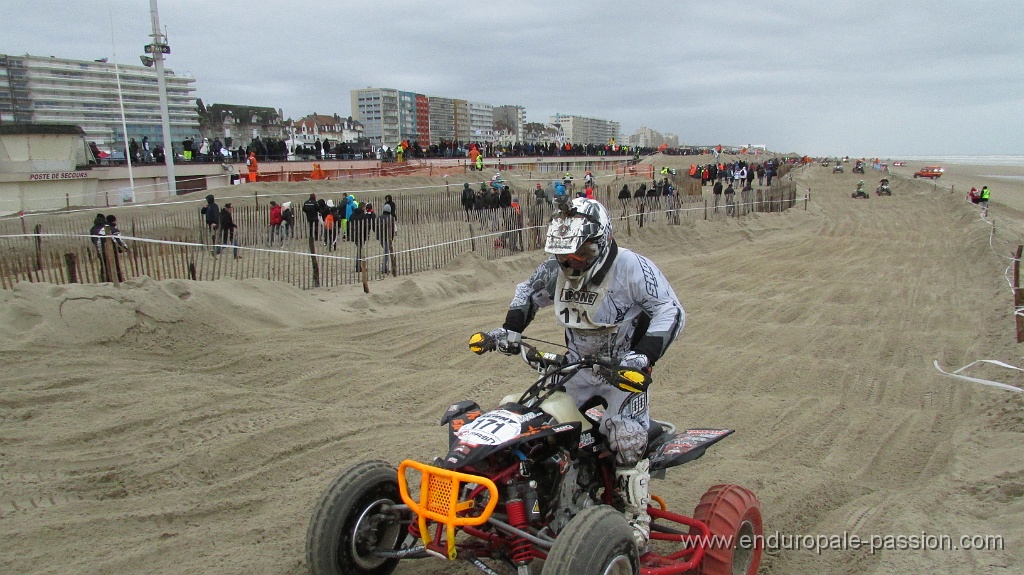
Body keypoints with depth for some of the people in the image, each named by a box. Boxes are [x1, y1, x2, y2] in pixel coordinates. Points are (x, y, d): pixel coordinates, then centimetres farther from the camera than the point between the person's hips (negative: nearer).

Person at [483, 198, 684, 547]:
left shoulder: (631, 268, -21)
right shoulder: (556, 269, -4)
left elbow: (670, 310, -21)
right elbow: (528, 292, 15)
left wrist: (644, 355, -33)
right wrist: (510, 329, 1)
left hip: (622, 368, -6)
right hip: (577, 365, 6)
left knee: (626, 439, -17)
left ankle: (638, 518, 1)